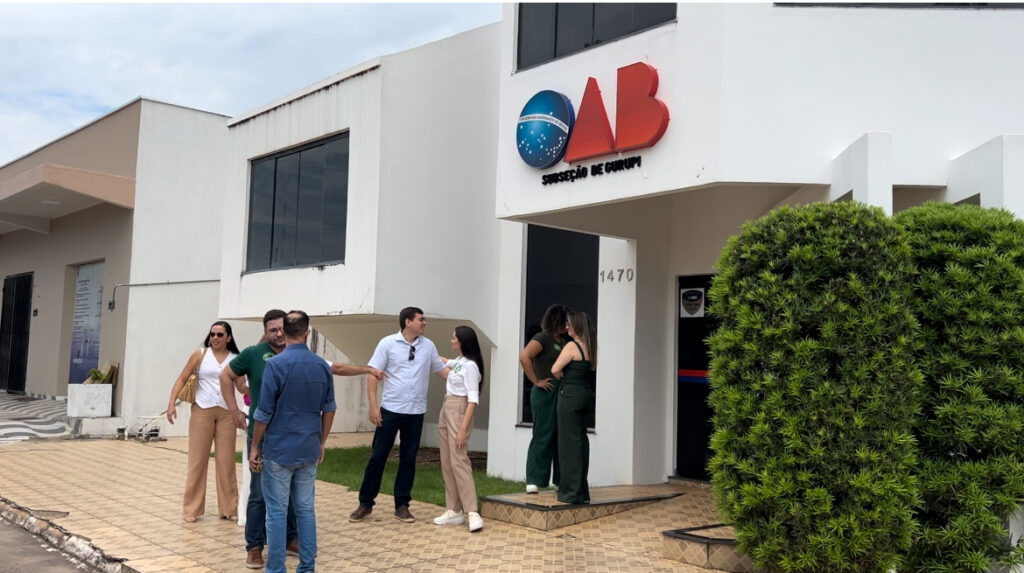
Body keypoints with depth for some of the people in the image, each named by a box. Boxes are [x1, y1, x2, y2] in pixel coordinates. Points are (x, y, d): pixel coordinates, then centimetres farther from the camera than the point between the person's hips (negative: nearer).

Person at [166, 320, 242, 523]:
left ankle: (229, 508, 16)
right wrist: (171, 403, -7)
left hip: (226, 413, 1)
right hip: (202, 411, -1)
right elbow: (182, 379, 2)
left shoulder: (236, 359, 4)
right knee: (197, 460, 4)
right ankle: (191, 509, 14)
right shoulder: (201, 354, 2)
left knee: (226, 461, 5)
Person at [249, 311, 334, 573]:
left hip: (279, 450, -4)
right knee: (306, 509, 11)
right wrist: (322, 443, 19)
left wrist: (254, 447, -1)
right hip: (309, 450, 5)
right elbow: (329, 408, 9)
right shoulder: (322, 365, 2)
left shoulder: (276, 364, -13)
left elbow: (264, 413, -12)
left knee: (277, 512, 3)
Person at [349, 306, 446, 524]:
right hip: (390, 410, -3)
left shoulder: (428, 346, 5)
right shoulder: (388, 343, -5)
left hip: (416, 412, 3)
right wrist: (373, 405, -12)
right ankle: (365, 503, 15)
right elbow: (373, 374, -6)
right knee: (378, 456, 3)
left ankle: (402, 505, 18)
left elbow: (441, 369, 15)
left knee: (408, 459, 8)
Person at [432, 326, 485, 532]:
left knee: (459, 461, -15)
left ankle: (473, 513, -17)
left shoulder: (470, 366, -14)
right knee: (446, 463, 7)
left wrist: (463, 428, -23)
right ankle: (454, 511, 11)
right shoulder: (458, 362, 12)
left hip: (459, 412, -9)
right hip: (446, 411, 9)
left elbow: (473, 399, -19)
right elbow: (444, 364, 38)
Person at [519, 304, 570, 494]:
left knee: (561, 437, 10)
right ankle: (533, 481, 1)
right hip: (545, 393, -8)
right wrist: (536, 381, -18)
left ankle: (560, 480, 18)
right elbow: (524, 357, -22)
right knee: (542, 437, -5)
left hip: (561, 394, 8)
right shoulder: (542, 338, -8)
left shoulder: (562, 341, 17)